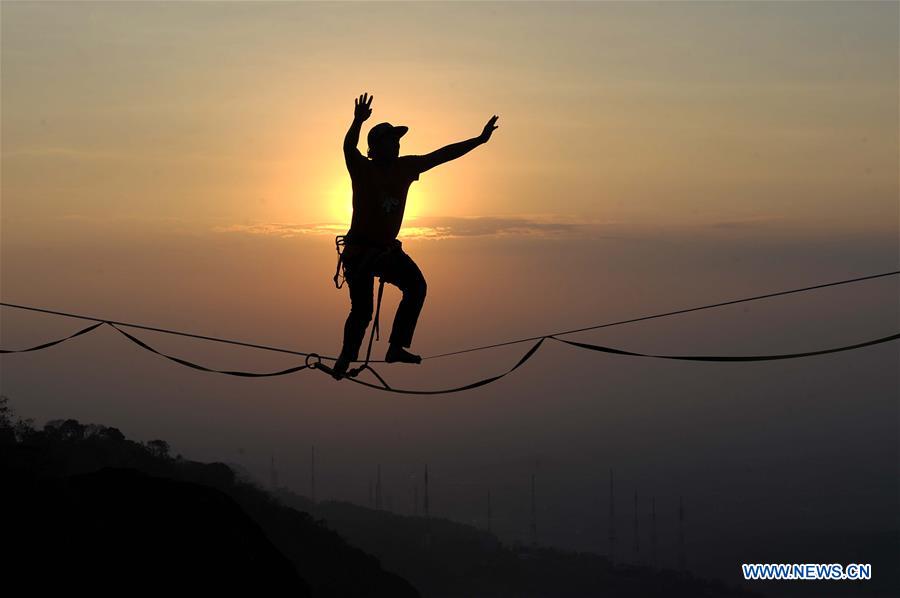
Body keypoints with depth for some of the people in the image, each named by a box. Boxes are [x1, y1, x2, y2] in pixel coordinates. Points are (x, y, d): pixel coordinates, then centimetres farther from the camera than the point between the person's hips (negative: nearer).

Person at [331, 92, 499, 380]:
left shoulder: (405, 167, 3)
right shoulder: (362, 169, -13)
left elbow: (441, 155, 8)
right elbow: (349, 147, -33)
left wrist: (479, 140, 7)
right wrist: (358, 121, -52)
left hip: (388, 248, 6)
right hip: (361, 250, -6)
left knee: (416, 286, -10)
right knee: (362, 311, -10)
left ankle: (396, 348, -3)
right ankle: (345, 359, 11)